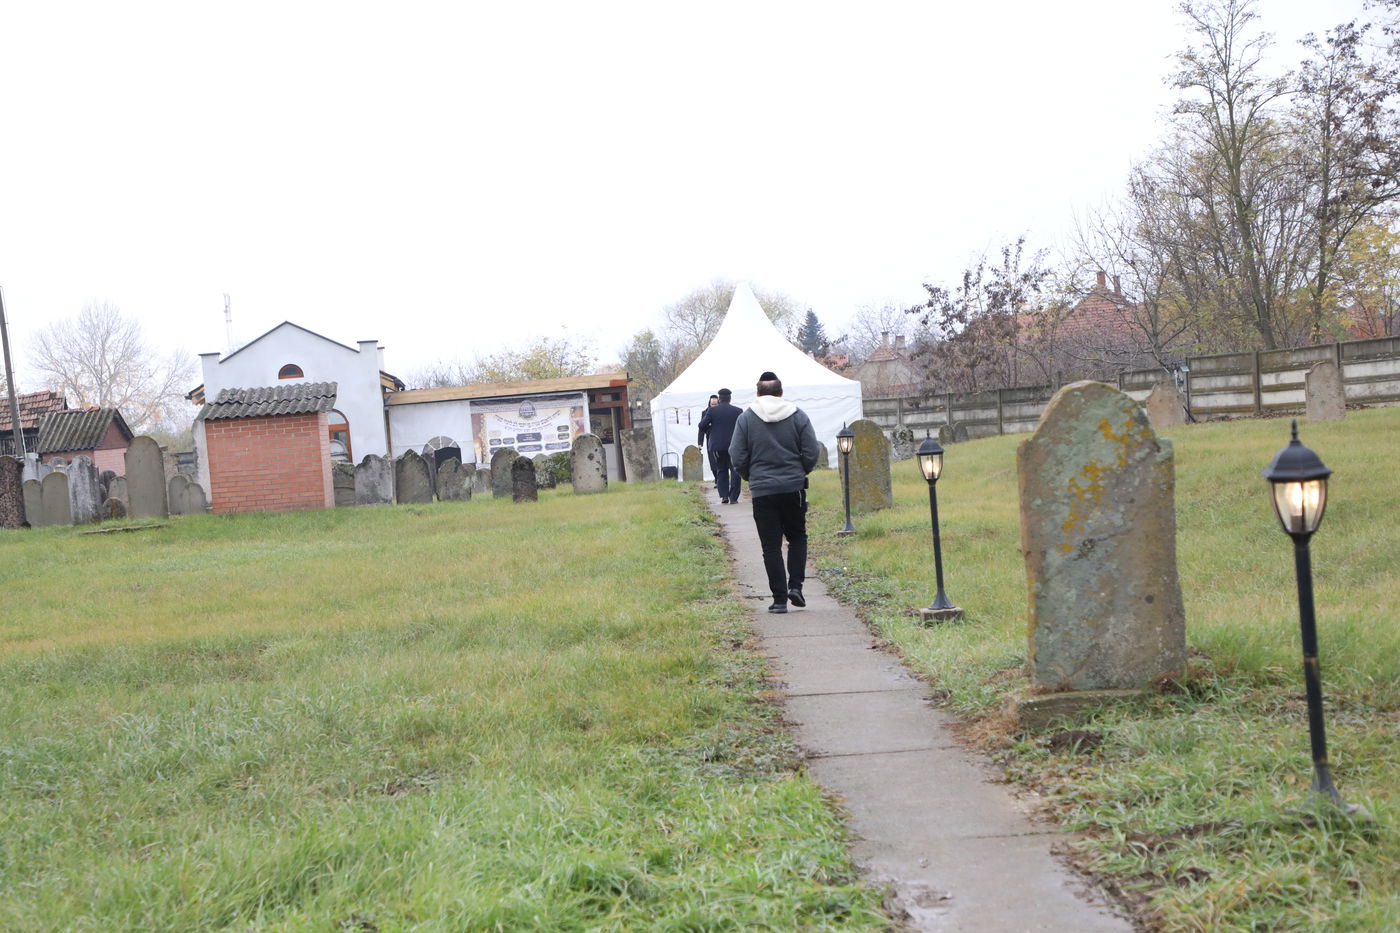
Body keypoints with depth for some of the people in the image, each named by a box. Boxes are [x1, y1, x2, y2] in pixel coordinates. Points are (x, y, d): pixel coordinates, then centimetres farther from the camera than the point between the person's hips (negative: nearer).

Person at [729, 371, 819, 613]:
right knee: (797, 537, 18)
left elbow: (738, 457, -3)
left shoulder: (746, 418, -1)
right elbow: (811, 454, -2)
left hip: (762, 491, -1)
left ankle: (780, 598, 2)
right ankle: (795, 585, 3)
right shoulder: (798, 415, 1)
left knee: (771, 546, 4)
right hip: (793, 488, 1)